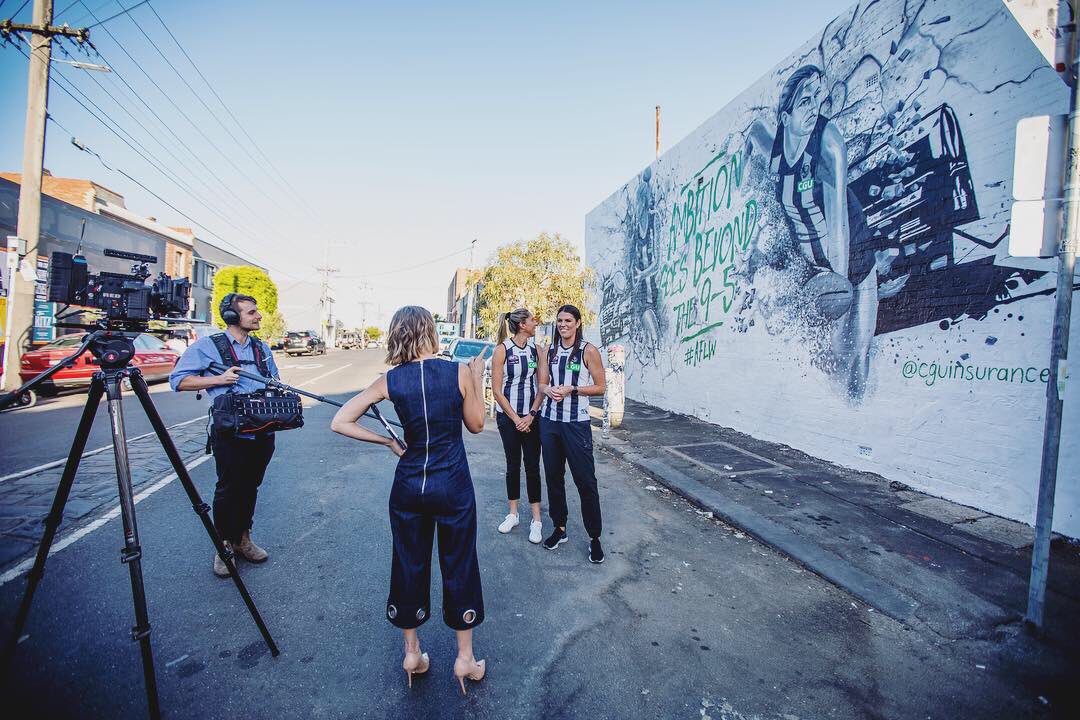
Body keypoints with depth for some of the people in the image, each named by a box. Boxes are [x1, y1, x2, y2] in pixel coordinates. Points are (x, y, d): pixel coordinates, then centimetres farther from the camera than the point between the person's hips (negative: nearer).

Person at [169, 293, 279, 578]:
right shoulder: (208, 345, -3)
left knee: (250, 488, 15)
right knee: (229, 490, 4)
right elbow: (178, 380, -3)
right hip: (231, 434, -5)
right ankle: (224, 545, 22)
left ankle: (243, 540, 30)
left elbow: (274, 380, 26)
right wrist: (219, 379, -15)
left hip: (263, 433, 5)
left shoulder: (262, 348, 14)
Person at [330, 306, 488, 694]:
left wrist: (388, 442, 2)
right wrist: (478, 379, 8)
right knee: (459, 567, 14)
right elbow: (475, 425, 0)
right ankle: (465, 659, 30)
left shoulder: (390, 381, -6)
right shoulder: (459, 372, -12)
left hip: (409, 485, 2)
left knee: (409, 566, 19)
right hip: (453, 485, -2)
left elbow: (340, 423, -4)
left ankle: (412, 653, 37)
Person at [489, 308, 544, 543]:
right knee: (513, 464, 10)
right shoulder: (502, 350, -8)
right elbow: (497, 390, -8)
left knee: (532, 466, 3)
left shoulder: (536, 349, 2)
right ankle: (513, 514, 26)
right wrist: (516, 419, -9)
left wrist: (531, 415, -7)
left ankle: (536, 520, 13)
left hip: (531, 416, 2)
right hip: (508, 416, -2)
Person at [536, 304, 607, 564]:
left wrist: (572, 389, -15)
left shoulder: (588, 351, -5)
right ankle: (560, 528, 28)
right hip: (549, 421, 5)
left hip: (577, 423, -5)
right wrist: (550, 390, -11)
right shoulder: (550, 350, 9)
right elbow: (542, 384, 12)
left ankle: (594, 537, 12)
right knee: (553, 476, 12)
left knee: (586, 480, -3)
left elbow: (601, 387, -3)